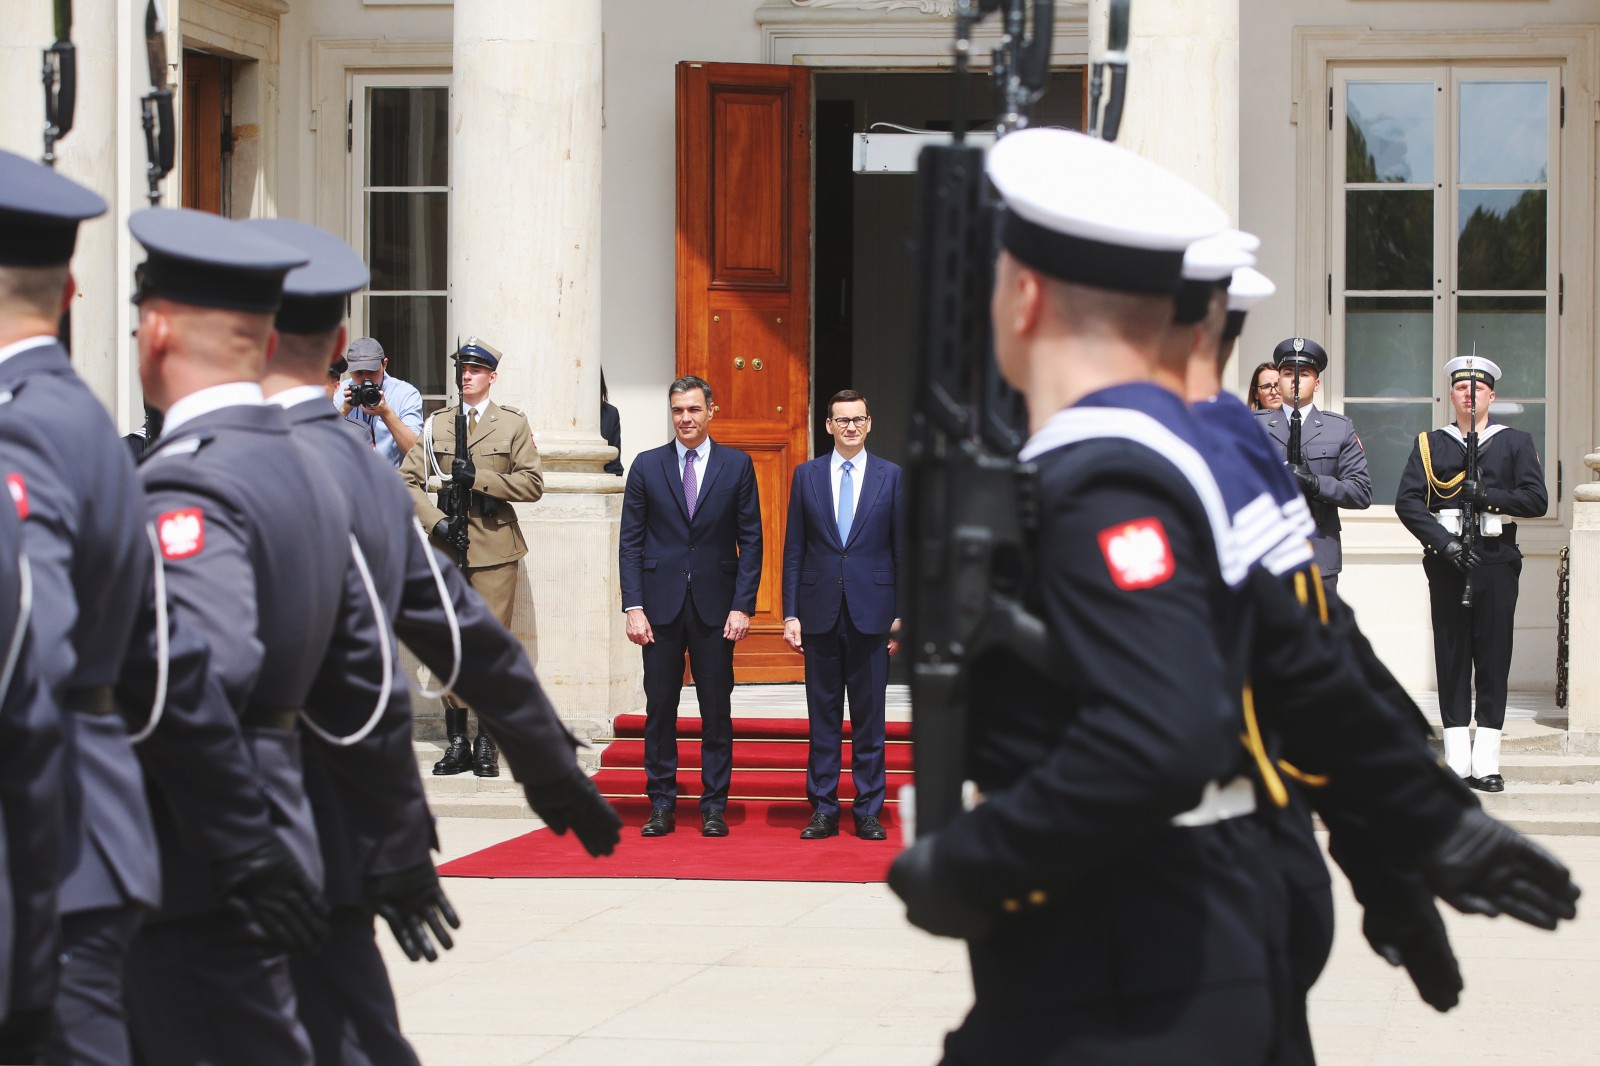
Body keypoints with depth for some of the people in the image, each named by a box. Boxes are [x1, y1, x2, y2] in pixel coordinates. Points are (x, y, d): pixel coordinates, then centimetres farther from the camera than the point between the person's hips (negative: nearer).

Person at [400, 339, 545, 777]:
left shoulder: (513, 424, 7)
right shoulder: (437, 424, 13)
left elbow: (532, 484, -2)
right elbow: (407, 479, 7)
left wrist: (479, 477, -12)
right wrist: (435, 521, -7)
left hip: (494, 548, -2)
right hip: (446, 546, 2)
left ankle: (487, 743, 3)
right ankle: (457, 743, 9)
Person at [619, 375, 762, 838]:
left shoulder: (737, 465, 4)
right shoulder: (647, 466, 5)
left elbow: (751, 540, 3)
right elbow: (630, 542, 5)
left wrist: (742, 605, -5)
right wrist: (634, 606, -4)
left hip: (715, 605, -1)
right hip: (661, 604, 1)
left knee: (716, 709, 2)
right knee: (659, 707, 3)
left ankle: (714, 807, 8)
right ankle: (661, 805, 10)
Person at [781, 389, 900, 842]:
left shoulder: (890, 476, 4)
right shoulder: (806, 475, 7)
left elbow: (902, 550, 5)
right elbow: (794, 550, 7)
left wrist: (902, 616, 0)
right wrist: (791, 614, 0)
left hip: (871, 613, -1)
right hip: (820, 612, 1)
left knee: (869, 719, 3)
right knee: (822, 717, 5)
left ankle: (868, 812, 9)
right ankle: (823, 811, 10)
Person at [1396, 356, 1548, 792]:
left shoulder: (1516, 442, 10)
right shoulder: (1429, 445, 10)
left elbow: (1537, 500, 0)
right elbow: (1407, 501, -1)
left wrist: (1487, 495, -12)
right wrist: (1444, 543, -12)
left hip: (1496, 562, 0)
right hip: (1446, 561, 0)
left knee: (1494, 658, -2)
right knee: (1451, 658, 0)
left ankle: (1486, 763, 0)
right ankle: (1457, 762, 2)